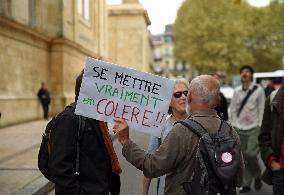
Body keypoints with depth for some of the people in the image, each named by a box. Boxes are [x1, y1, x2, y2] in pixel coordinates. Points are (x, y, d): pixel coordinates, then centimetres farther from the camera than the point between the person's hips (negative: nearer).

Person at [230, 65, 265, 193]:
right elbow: (233, 109, 11)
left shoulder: (258, 90, -2)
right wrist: (234, 125, 4)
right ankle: (246, 184, 16)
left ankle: (257, 176, 14)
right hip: (239, 129, 3)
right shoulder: (236, 91, 8)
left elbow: (262, 109, -3)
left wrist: (260, 126, -8)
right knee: (243, 157, 5)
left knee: (251, 154, -14)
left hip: (254, 128, -3)